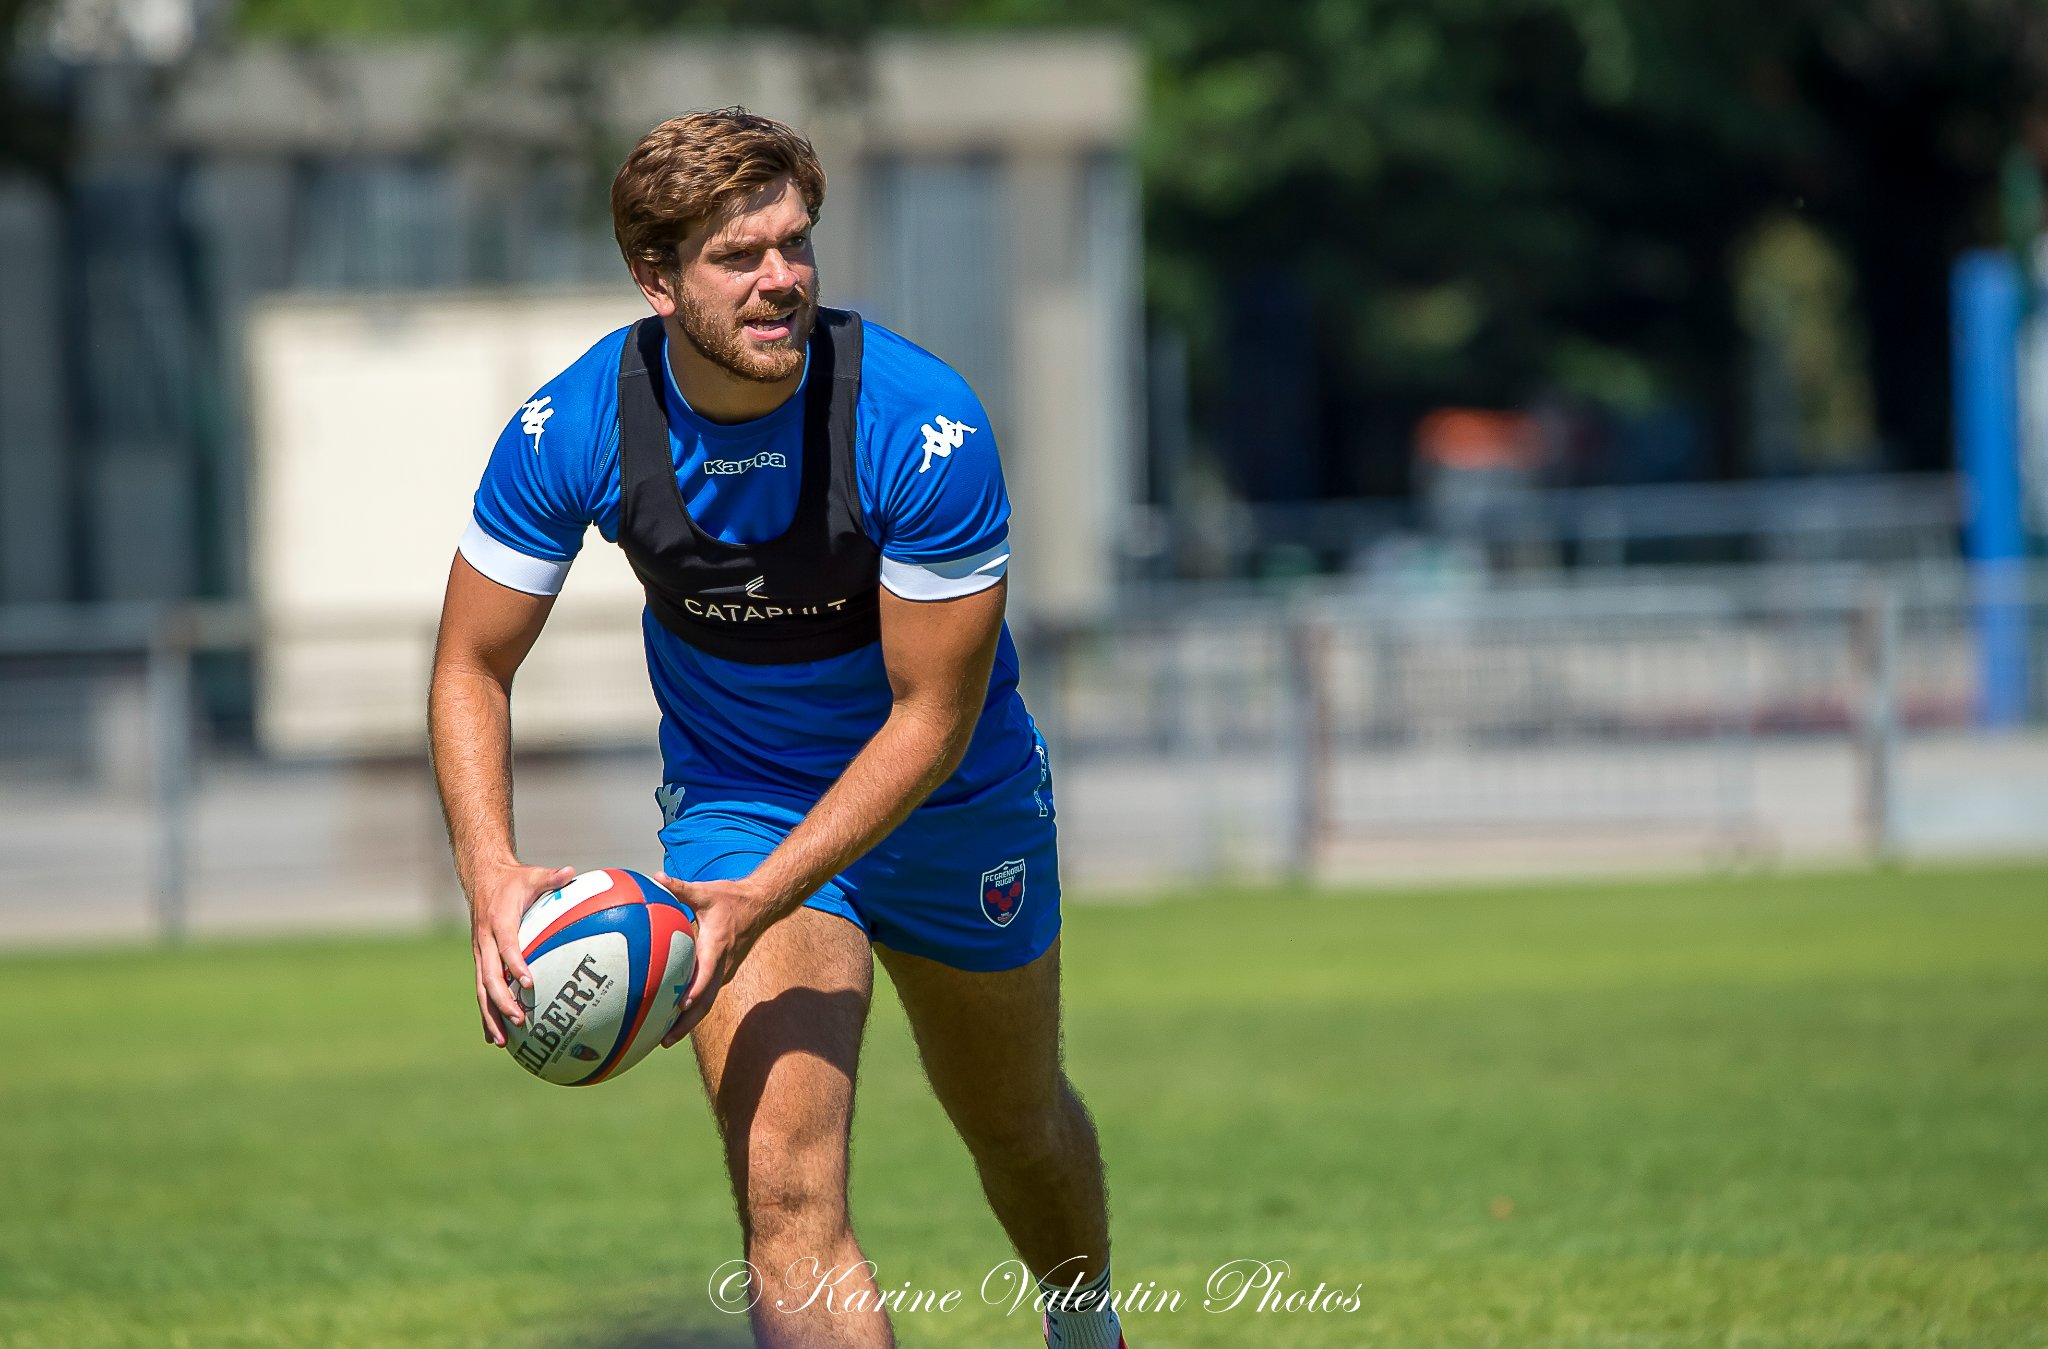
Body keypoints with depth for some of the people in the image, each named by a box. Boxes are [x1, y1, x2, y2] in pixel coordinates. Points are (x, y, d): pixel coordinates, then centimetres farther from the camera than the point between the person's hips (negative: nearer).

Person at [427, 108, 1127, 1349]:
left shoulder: (929, 428, -31)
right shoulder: (571, 431, -24)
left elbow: (932, 716, -26)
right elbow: (472, 666, -13)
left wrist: (761, 900, -34)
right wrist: (493, 875, -30)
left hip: (951, 807, 0)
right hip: (735, 801, 0)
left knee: (1020, 1129, 24)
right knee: (787, 1194, -20)